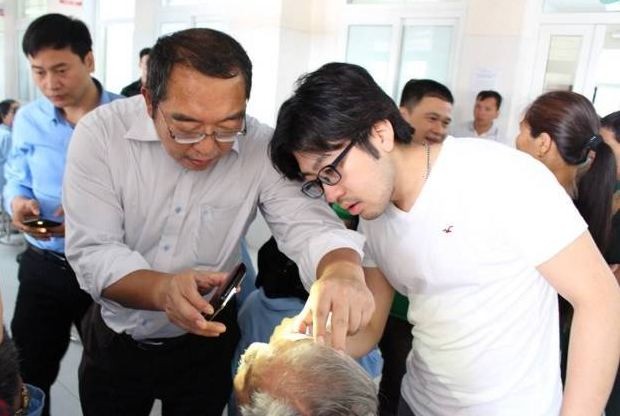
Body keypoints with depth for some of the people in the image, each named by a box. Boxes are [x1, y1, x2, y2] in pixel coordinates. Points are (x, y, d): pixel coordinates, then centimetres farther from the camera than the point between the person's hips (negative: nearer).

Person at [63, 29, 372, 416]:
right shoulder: (100, 134, -19)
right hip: (113, 339, 0)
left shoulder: (263, 148, -18)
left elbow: (308, 223, -26)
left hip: (208, 343, 0)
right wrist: (162, 291, -41)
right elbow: (92, 252, -22)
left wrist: (343, 270, -48)